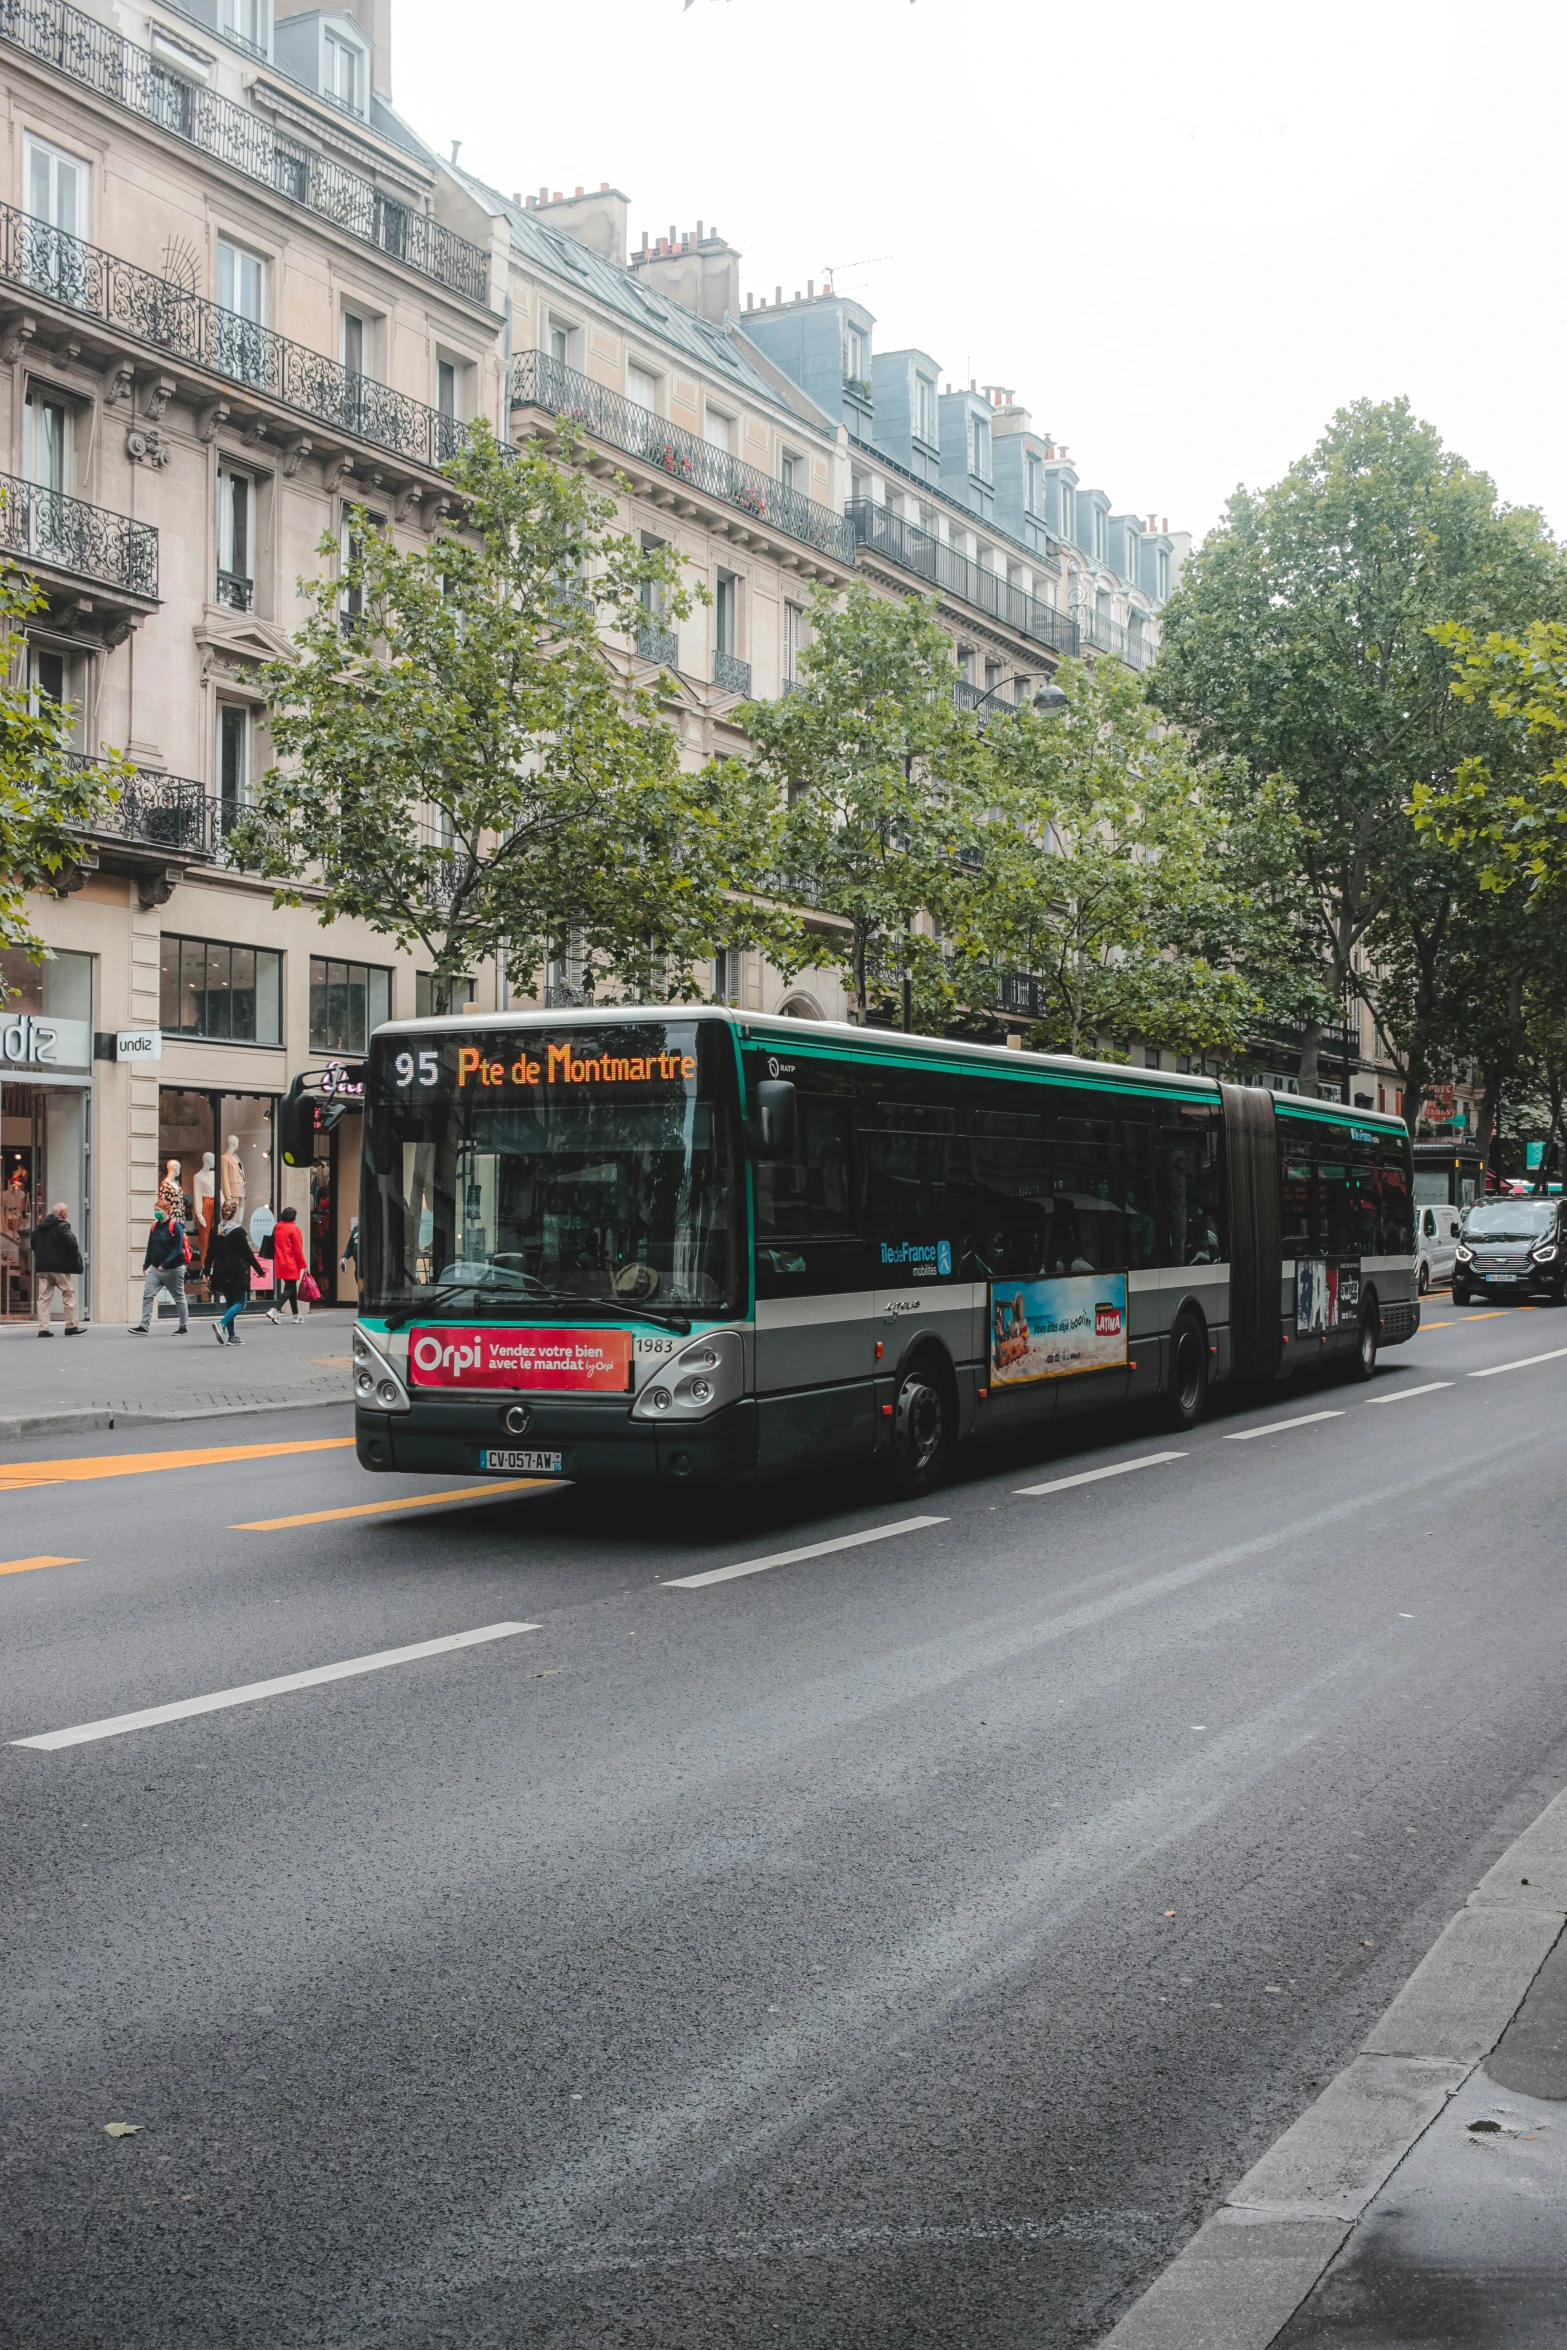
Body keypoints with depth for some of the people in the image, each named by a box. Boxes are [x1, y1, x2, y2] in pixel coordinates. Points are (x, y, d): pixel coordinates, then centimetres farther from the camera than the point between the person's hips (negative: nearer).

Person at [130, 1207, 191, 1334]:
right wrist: (146, 1265, 12)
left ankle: (183, 1327, 20)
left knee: (179, 1298, 9)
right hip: (155, 1268, 6)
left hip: (173, 1269, -6)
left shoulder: (175, 1226, -13)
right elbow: (150, 1247, 14)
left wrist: (165, 1264, -25)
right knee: (147, 1295, -7)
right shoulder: (155, 1226, 7)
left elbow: (178, 1249, -18)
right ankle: (143, 1326, -9)